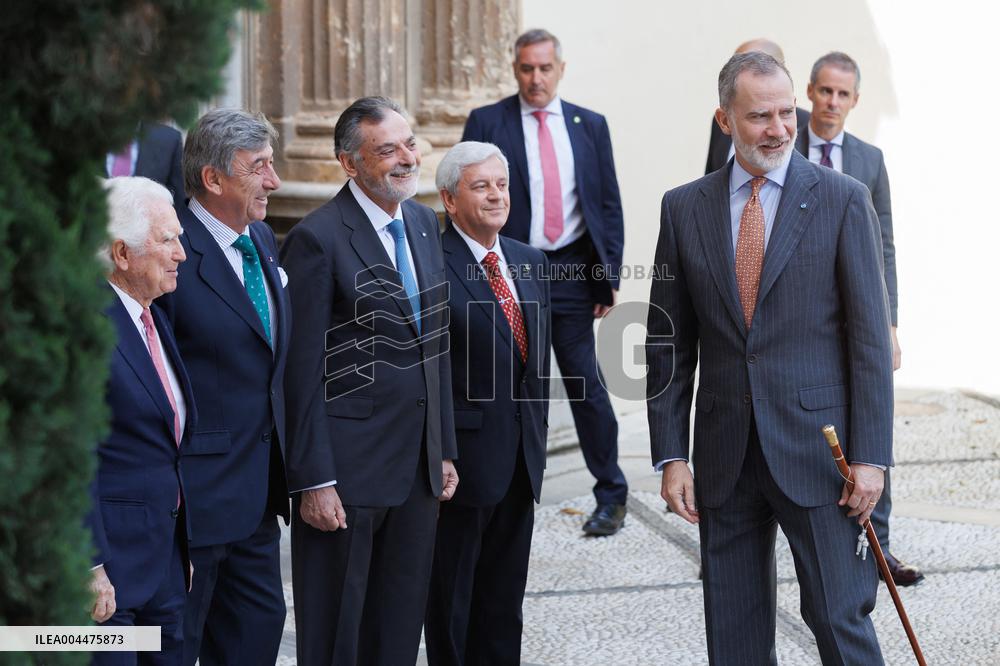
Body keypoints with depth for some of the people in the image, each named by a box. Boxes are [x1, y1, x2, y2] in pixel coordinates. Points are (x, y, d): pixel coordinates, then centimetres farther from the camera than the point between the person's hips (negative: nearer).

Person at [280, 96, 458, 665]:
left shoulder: (425, 223, 10)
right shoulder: (318, 239, -13)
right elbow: (303, 372, -14)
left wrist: (445, 450, 13)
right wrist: (314, 481, -16)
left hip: (418, 465, 7)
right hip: (350, 467, -7)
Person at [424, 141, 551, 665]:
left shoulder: (530, 262, 11)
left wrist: (538, 435, 14)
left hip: (522, 459, 7)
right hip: (465, 457, -7)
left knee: (505, 596, 15)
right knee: (451, 596, 7)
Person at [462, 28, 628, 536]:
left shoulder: (589, 126, 8)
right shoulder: (486, 123, 1)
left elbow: (609, 203, 10)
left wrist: (610, 274, 3)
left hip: (571, 271, 1)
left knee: (586, 384, 2)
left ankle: (611, 494, 13)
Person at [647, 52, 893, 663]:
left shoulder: (843, 199, -2)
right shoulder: (684, 207, 6)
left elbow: (870, 335, -4)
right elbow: (669, 343, 8)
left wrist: (871, 456, -10)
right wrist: (670, 455, 2)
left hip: (815, 449, -3)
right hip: (726, 454, 3)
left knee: (838, 615, -3)